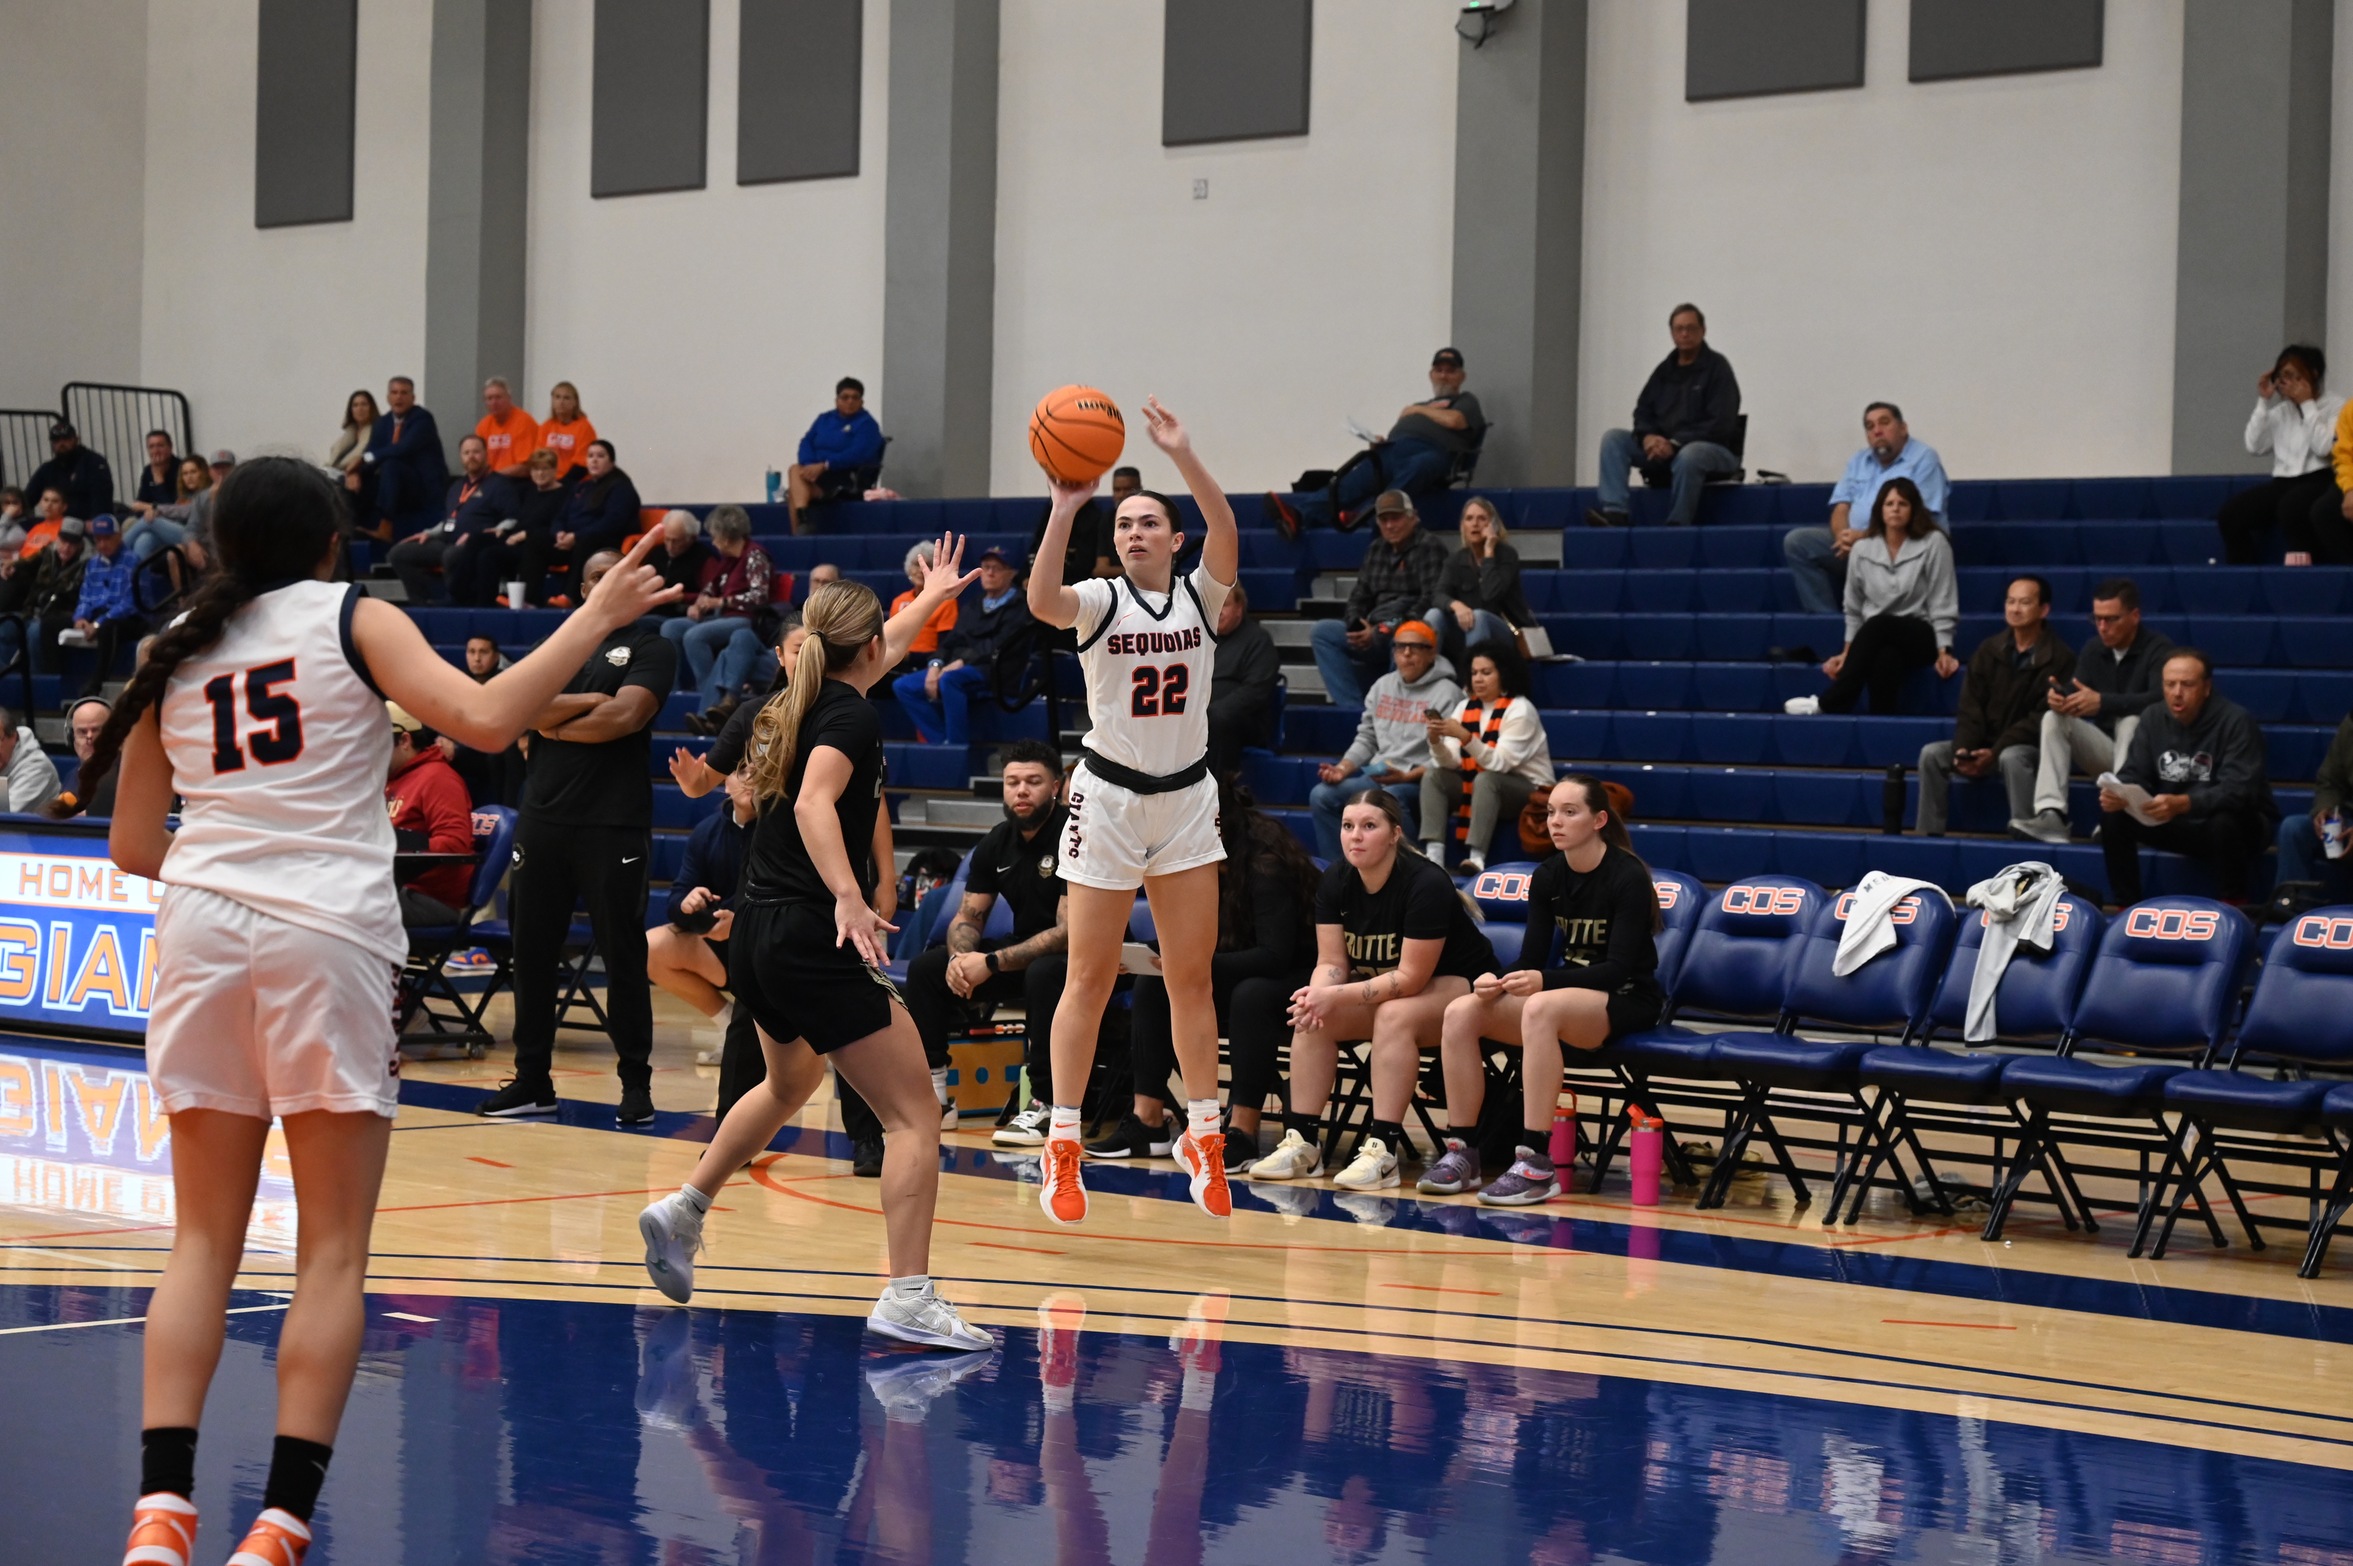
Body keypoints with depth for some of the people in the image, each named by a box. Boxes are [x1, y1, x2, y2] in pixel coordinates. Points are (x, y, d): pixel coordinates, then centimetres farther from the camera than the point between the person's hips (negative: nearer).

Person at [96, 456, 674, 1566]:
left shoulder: (174, 653, 15)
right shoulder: (352, 618, 4)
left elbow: (134, 848, 18)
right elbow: (485, 721, -11)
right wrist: (597, 617, -1)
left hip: (201, 922, 4)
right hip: (327, 929, -4)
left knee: (204, 1241, 10)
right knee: (333, 1250, 2)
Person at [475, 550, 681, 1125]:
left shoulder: (649, 650, 3)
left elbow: (626, 716, -13)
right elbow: (527, 709, 0)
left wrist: (555, 724, -2)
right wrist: (588, 701, -11)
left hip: (614, 824, -5)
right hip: (543, 818, 5)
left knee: (623, 955, -2)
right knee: (532, 952, 7)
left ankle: (636, 1083, 4)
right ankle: (532, 1081, 15)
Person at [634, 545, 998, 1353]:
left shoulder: (800, 702, 16)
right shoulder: (852, 716, -9)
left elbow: (878, 652, 37)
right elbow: (814, 805, -28)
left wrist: (934, 595, 53)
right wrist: (849, 900, -40)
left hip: (755, 936, 10)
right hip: (813, 939, -10)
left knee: (789, 1083, 35)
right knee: (915, 1117, -8)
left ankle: (683, 1211, 36)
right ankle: (908, 1298, -18)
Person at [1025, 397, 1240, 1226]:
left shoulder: (1201, 595, 0)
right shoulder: (1100, 601, -5)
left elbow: (1227, 535, -21)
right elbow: (1042, 601, -28)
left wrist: (1183, 455, -34)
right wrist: (1064, 507, -40)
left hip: (1186, 799, 2)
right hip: (1108, 798, -2)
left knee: (1192, 977, 5)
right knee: (1090, 978, -1)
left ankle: (1202, 1137, 15)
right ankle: (1062, 1146, 4)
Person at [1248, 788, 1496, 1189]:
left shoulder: (1426, 884, -27)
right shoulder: (1336, 881, -8)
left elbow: (1411, 978, -27)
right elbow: (1331, 963, -7)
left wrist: (1338, 996, -34)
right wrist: (1317, 994, -31)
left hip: (1454, 985, -6)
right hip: (1379, 985, 6)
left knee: (1394, 1014, -35)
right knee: (1311, 1016, -18)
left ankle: (1384, 1149, -37)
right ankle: (1301, 1143, -17)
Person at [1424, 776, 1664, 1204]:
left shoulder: (1627, 877, -14)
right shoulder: (1547, 877, 5)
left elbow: (1618, 968, -20)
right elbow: (1532, 958, 4)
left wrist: (1544, 981, -34)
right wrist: (1497, 983, -20)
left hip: (1628, 1003, -7)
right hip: (1570, 990, 7)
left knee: (1541, 1008, -38)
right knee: (1461, 1012, -17)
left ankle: (1536, 1164, -39)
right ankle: (1461, 1152, -13)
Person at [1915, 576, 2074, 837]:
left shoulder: (2060, 658, -10)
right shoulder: (1988, 650, 6)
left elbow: (2042, 719, -15)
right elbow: (1970, 709, 3)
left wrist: (1995, 752, -23)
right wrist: (1963, 748, -17)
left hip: (2032, 747, -5)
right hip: (1985, 745, 5)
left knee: (2011, 757, -38)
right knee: (1932, 754, -17)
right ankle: (1930, 834, -17)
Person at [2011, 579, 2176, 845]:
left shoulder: (2157, 649, -13)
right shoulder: (2093, 650, 5)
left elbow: (2161, 698, -31)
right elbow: (2078, 694, -2)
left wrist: (2102, 701, -43)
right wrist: (2057, 697, -29)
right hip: (2104, 748, 5)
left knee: (2132, 719, -35)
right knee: (2053, 718, -17)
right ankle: (2051, 814, -35)